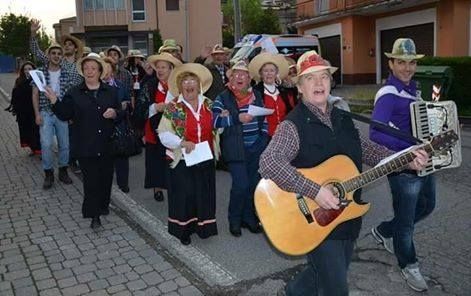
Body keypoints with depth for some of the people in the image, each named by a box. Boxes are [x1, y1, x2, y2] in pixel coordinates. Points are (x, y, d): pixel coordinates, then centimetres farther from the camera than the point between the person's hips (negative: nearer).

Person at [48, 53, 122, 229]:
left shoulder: (111, 92, 7)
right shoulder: (74, 93, 3)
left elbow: (120, 114, 10)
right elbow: (65, 115, 1)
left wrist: (114, 113, -13)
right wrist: (54, 102, -15)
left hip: (106, 144, 2)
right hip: (85, 146, -2)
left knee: (106, 177, 12)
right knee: (91, 179, -3)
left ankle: (103, 204, 34)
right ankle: (94, 215, 6)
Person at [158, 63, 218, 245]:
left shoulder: (208, 104, 6)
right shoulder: (173, 108, -6)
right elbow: (164, 134, -9)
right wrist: (182, 143, -23)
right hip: (183, 160, -4)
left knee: (204, 193, 11)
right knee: (185, 195, 2)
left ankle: (203, 225, 27)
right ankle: (183, 230, 18)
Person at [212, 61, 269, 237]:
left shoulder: (256, 96, 12)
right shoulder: (223, 98, -2)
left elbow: (264, 118, 17)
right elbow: (215, 120, -14)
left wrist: (263, 137, 7)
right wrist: (237, 118, -20)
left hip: (256, 147, 5)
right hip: (236, 148, -4)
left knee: (254, 183, 8)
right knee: (241, 184, -10)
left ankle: (249, 217, 26)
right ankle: (234, 220, 12)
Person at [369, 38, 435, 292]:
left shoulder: (413, 88, 9)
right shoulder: (388, 95, -19)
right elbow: (376, 133, -32)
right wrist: (412, 148, -34)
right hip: (403, 167, -9)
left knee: (427, 206, 25)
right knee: (406, 219, 8)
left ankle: (384, 231, 41)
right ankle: (408, 265, 30)